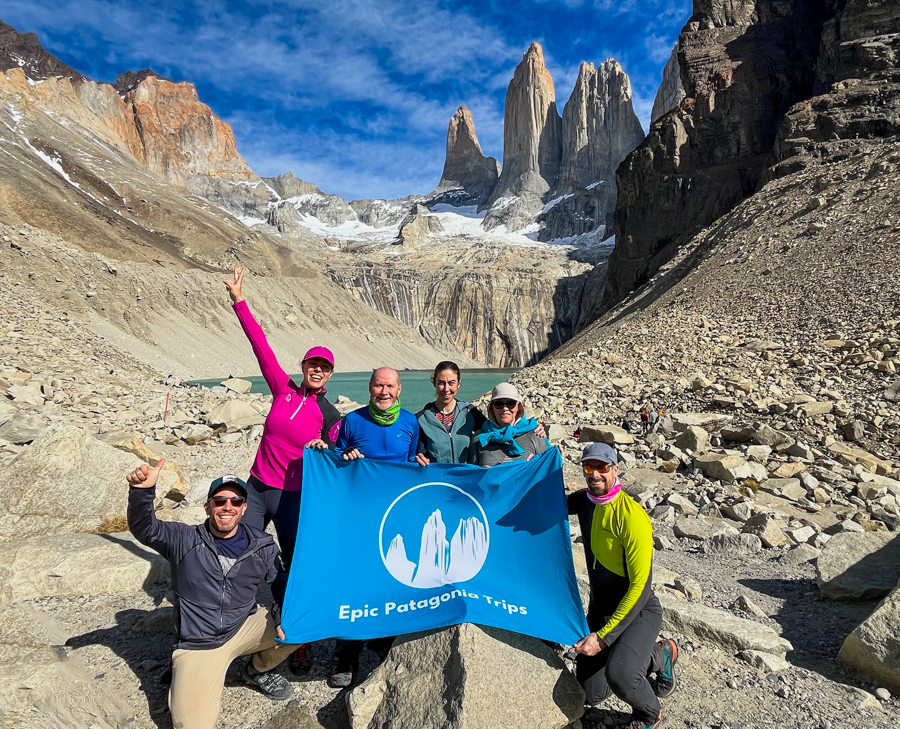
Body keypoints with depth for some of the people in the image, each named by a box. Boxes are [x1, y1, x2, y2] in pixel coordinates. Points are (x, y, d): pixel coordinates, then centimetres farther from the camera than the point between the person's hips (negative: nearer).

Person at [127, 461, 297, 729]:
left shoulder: (262, 545, -5)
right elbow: (144, 528, -27)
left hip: (245, 627, 3)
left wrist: (283, 618, -12)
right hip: (198, 645, -2)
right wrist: (142, 490, -46)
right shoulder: (183, 541, -11)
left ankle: (257, 671, 14)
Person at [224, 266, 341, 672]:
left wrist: (325, 449, -19)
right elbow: (261, 346, -4)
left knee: (295, 569, 7)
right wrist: (239, 302, -7)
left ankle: (298, 645, 25)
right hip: (257, 488, 2)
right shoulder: (284, 390, 0)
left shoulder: (332, 417, -2)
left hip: (294, 497, -2)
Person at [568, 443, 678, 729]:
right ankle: (656, 657, 30)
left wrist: (602, 636, -23)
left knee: (618, 675, -32)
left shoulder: (632, 517, -26)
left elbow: (640, 586, -24)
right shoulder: (584, 500, -6)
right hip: (600, 608, 7)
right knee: (591, 695, 10)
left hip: (639, 610, -6)